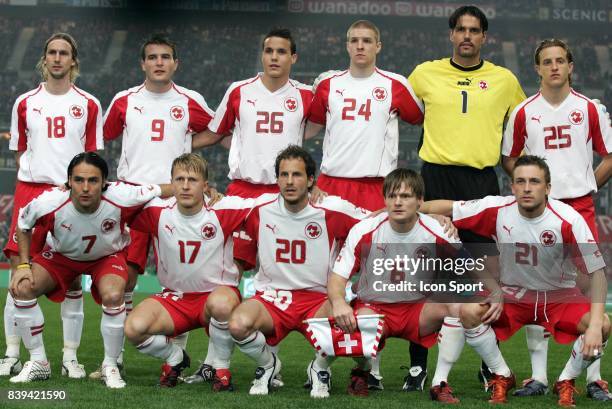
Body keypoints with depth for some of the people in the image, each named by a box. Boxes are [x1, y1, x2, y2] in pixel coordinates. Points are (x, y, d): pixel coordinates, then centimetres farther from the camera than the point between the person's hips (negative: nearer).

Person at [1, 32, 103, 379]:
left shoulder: (89, 105, 7)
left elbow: (94, 156, 8)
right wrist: (35, 173, 6)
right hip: (30, 190, 1)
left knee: (73, 278, -1)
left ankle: (71, 356, 7)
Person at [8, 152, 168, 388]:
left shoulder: (121, 198, -37)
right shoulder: (49, 203, -33)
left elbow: (159, 191, -18)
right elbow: (23, 225, -11)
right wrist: (24, 264, -16)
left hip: (108, 256, -2)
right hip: (63, 255, 2)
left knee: (113, 296, -32)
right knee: (22, 288, -19)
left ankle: (110, 367, -8)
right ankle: (38, 363, -1)